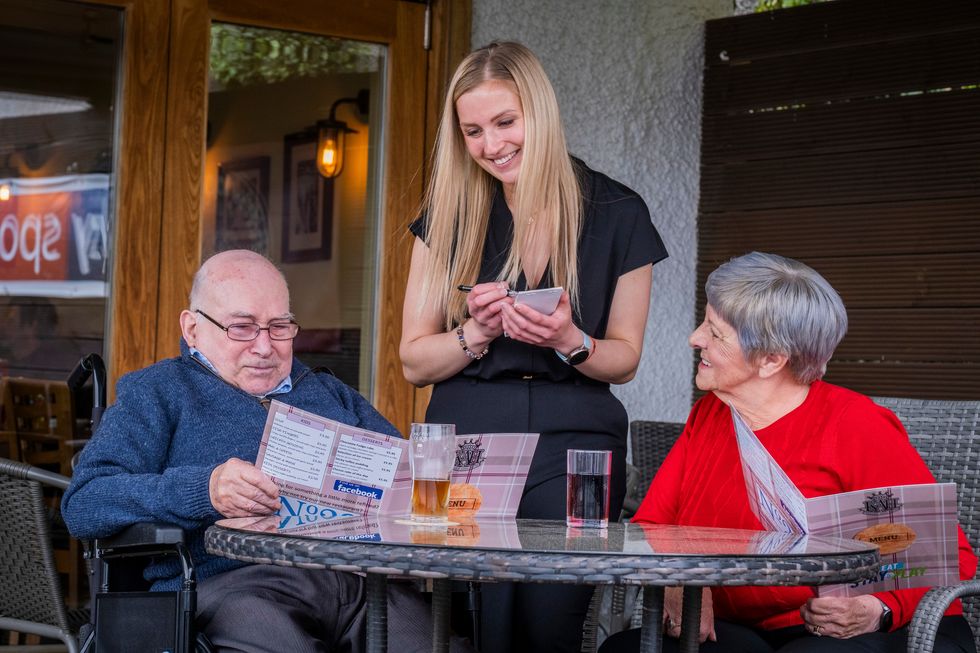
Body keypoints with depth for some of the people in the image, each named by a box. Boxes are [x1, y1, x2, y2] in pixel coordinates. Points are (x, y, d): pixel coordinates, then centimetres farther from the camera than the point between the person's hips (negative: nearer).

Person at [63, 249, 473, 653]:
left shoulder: (328, 392, 31)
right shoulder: (156, 392, 15)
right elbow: (83, 504, 1)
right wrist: (204, 491, -16)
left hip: (361, 577, 3)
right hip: (229, 582, -3)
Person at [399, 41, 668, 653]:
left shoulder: (617, 214, 4)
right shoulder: (450, 214, 8)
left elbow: (624, 359, 9)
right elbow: (414, 361, 8)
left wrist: (569, 342, -11)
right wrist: (477, 334, -11)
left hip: (573, 444, -1)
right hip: (467, 437, 1)